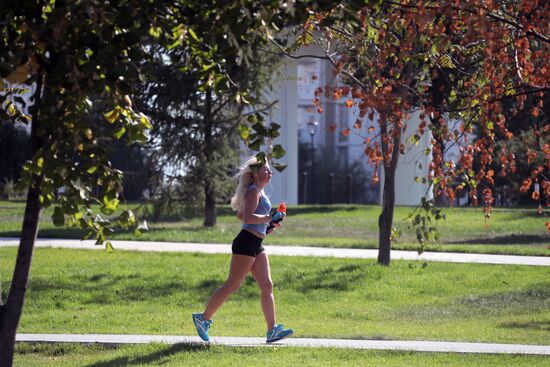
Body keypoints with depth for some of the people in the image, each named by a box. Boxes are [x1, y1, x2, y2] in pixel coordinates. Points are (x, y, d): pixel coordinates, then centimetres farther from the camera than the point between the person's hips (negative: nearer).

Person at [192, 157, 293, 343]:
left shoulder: (259, 192, 20)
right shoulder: (254, 191, -11)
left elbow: (240, 214, 28)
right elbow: (247, 217, -23)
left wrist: (266, 223, 22)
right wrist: (268, 218, -18)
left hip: (256, 246, 10)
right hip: (246, 242, -10)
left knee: (267, 286, 3)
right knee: (232, 285, -6)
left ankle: (272, 330, 0)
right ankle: (204, 318, 3)